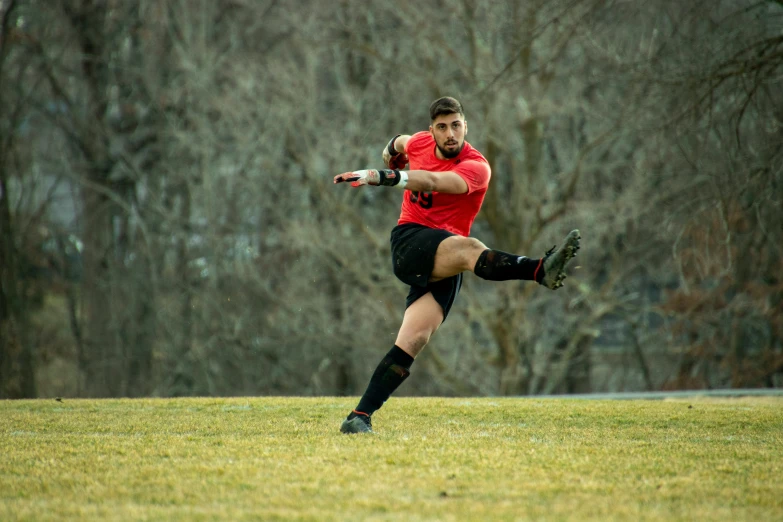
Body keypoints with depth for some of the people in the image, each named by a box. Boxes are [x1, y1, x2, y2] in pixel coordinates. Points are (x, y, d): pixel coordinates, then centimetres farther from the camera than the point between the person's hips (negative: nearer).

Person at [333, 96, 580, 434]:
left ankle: (360, 416, -11)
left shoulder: (476, 167, -7)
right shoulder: (419, 143, 8)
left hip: (444, 266, 0)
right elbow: (399, 143, 37)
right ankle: (541, 270, -62)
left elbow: (432, 182, -28)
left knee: (414, 340, -16)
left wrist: (378, 177, -38)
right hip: (409, 244, 0)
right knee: (468, 248, -33)